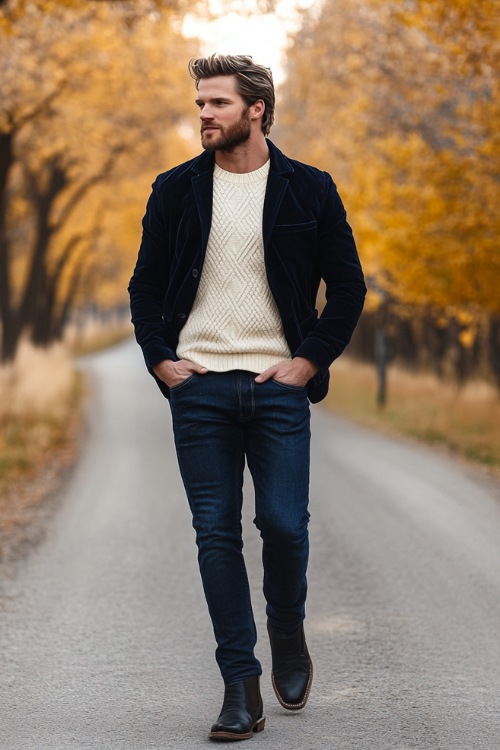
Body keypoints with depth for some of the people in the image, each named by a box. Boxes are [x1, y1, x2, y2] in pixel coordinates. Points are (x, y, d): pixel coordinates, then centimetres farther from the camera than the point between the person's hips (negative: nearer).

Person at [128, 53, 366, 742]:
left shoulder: (308, 190, 2)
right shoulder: (175, 191, 7)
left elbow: (348, 287, 5)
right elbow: (145, 286, 13)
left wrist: (309, 361, -4)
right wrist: (160, 361, 0)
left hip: (278, 385, -1)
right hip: (198, 387, 1)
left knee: (284, 524, -6)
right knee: (217, 534, -1)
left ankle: (288, 635, 25)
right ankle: (240, 686, 5)